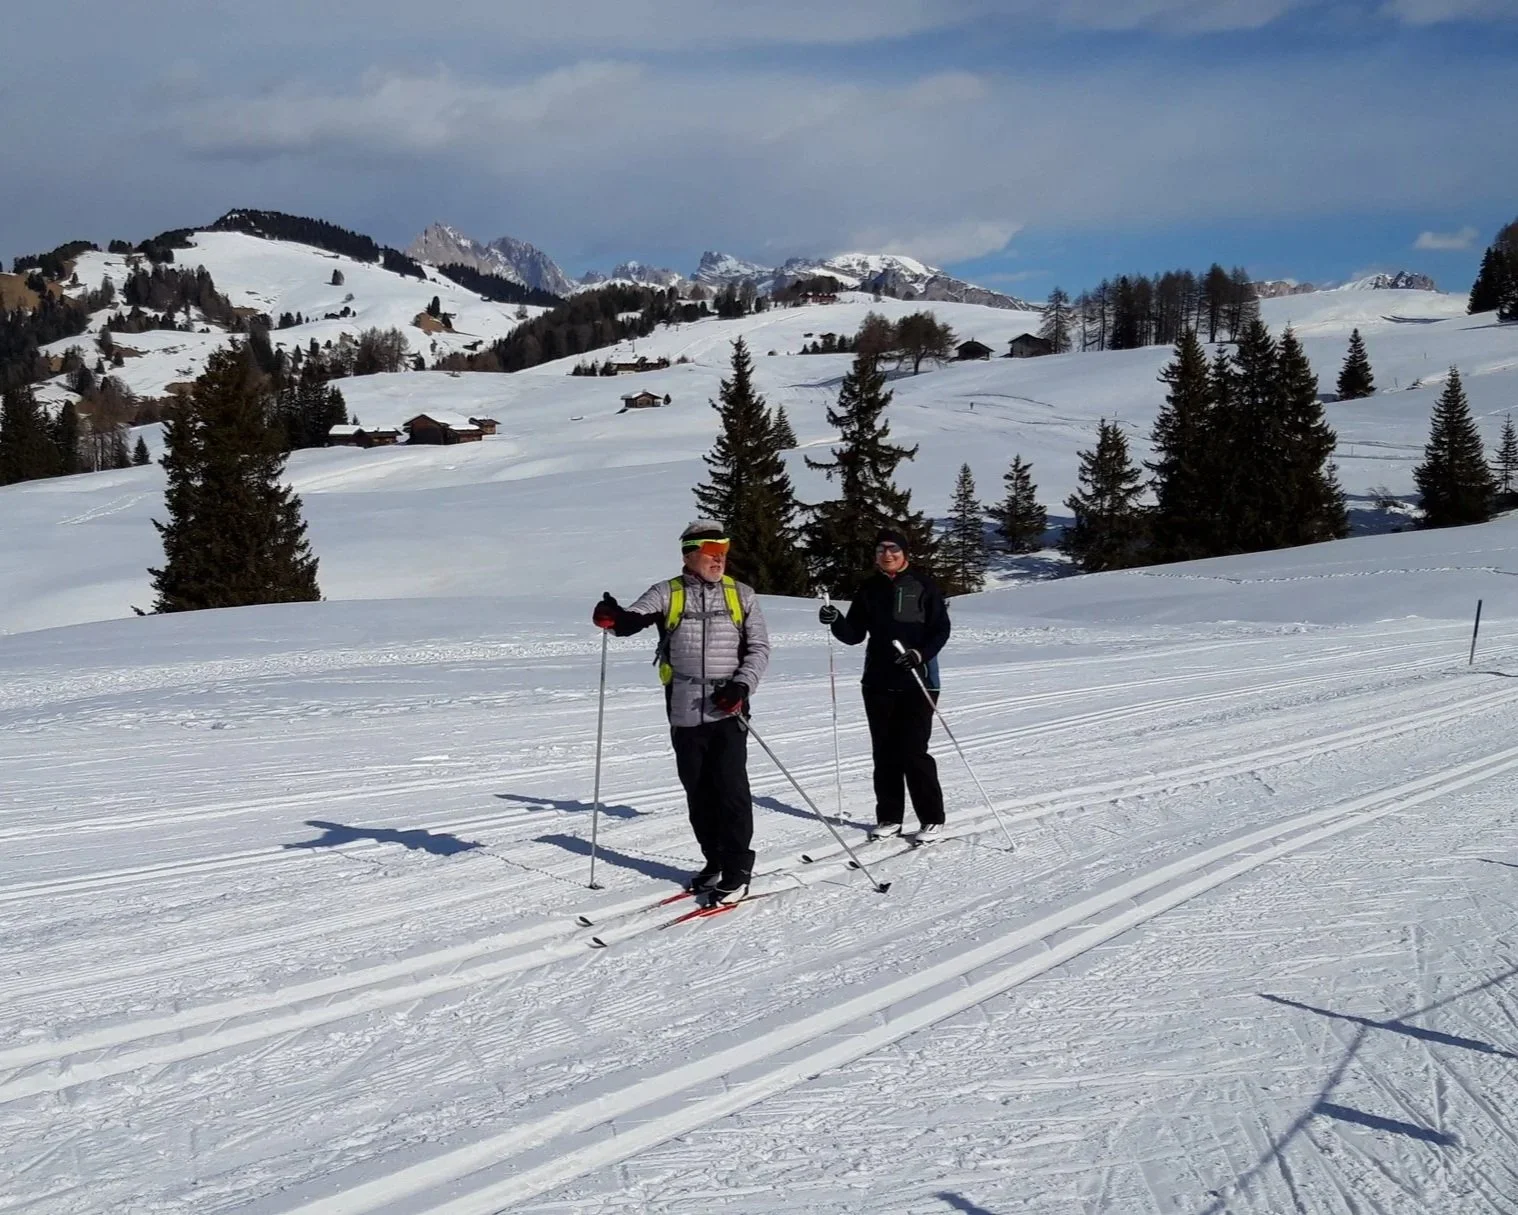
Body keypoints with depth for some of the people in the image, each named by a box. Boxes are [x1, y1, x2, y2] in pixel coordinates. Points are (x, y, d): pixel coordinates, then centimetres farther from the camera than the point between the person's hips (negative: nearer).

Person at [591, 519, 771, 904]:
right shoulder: (667, 594, 6)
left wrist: (742, 685, -10)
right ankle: (714, 861, 24)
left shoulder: (741, 594, 8)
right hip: (685, 712, 1)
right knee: (697, 791, 9)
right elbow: (634, 618, -9)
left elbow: (759, 647, 6)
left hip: (728, 711, -1)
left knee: (730, 787, -6)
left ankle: (737, 870, 3)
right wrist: (613, 617, -33)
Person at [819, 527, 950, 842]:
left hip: (917, 680, -4)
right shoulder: (869, 588, 9)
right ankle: (889, 817, 18)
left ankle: (931, 818, 6)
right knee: (885, 752, 8)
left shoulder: (922, 585, -3)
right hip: (878, 682, 4)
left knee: (914, 752, -6)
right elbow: (855, 634, 8)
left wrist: (920, 654, -20)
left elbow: (941, 629, -4)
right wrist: (836, 621, -12)